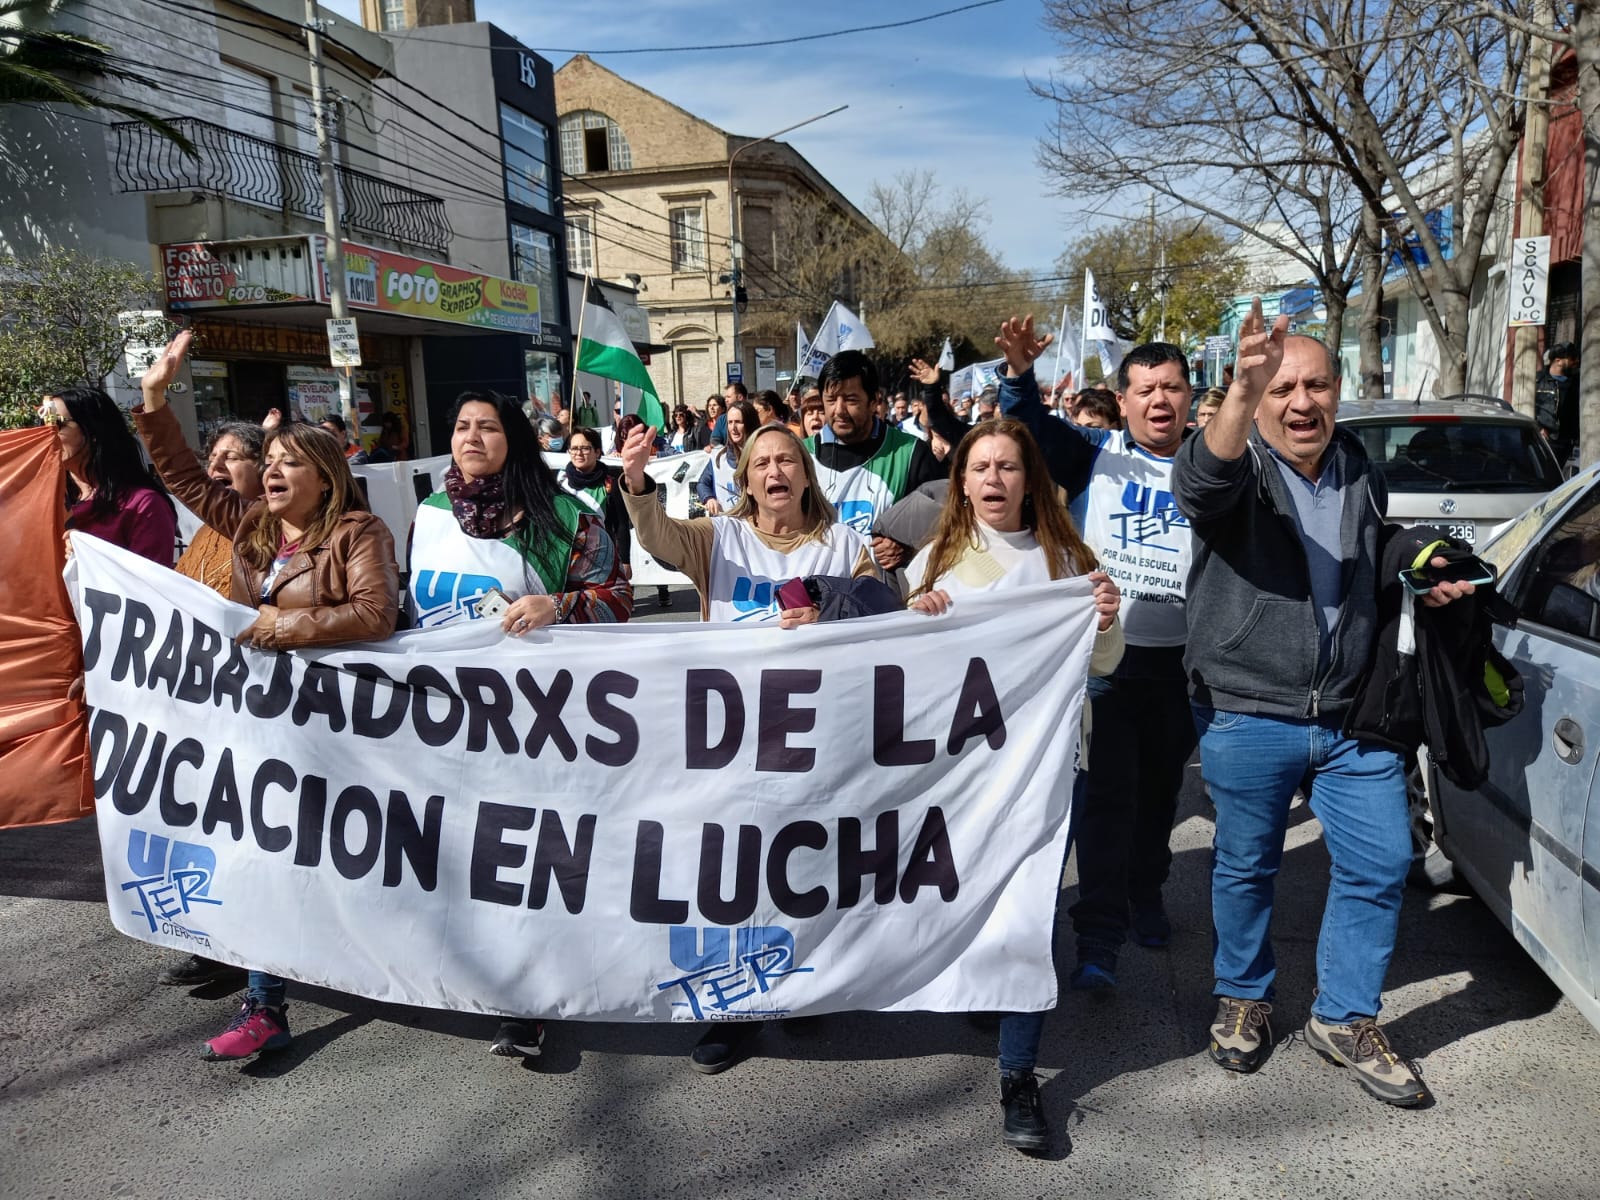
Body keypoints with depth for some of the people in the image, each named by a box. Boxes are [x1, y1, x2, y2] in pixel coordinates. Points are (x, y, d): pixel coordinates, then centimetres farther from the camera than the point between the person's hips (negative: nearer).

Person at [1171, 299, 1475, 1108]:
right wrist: (1239, 397, -54)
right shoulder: (1238, 471, -9)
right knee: (1246, 866, 10)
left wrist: (1422, 588, 5)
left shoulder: (1363, 479, 9)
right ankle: (1243, 1000, 33)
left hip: (1351, 716, 5)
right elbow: (1198, 481, -36)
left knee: (1381, 863, 7)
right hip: (1246, 717, -4)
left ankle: (1344, 1018, 26)